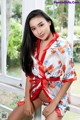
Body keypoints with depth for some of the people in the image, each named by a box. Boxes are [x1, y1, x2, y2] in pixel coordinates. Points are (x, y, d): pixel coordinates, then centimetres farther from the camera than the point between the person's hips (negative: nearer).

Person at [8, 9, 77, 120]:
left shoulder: (63, 46, -16)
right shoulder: (33, 46, 0)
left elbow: (69, 77, -15)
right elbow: (29, 74, 2)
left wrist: (53, 104, -16)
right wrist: (27, 100, -5)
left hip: (56, 95, -5)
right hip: (36, 92, 5)